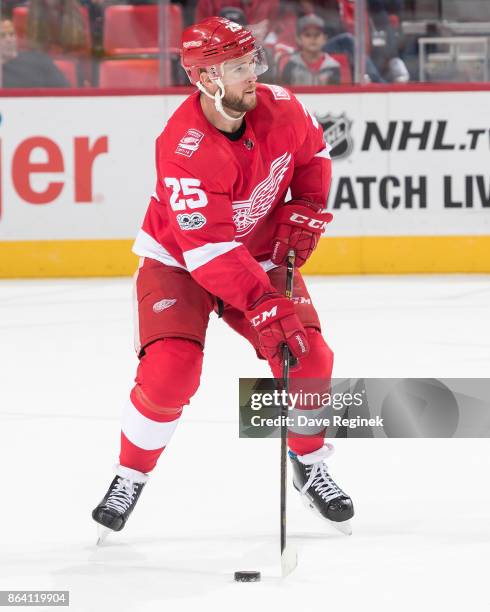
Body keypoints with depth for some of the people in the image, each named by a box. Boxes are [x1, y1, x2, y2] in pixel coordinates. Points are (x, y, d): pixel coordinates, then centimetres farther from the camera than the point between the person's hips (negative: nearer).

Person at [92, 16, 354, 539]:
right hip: (178, 259, -5)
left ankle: (310, 466, 14)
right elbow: (209, 250, -37)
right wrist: (265, 307, -44)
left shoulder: (279, 109, -16)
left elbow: (313, 152, 9)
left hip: (260, 253, 5)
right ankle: (129, 478, 2)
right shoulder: (184, 148, -33)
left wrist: (306, 211, -5)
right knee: (169, 371, -22)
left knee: (308, 356, -10)